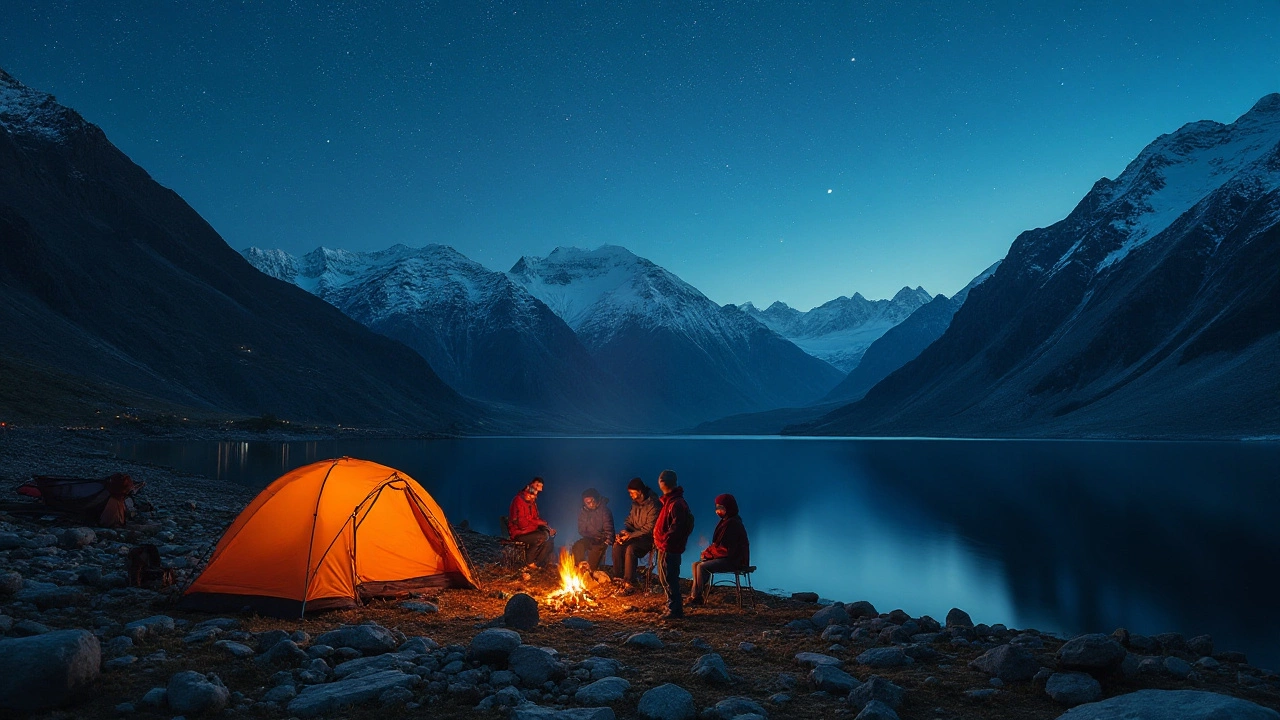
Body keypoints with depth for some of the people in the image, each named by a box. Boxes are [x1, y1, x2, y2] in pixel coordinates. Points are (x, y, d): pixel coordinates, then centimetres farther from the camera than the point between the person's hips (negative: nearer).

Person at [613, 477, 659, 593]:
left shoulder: (653, 505, -20)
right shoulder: (635, 503, 6)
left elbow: (649, 529, -21)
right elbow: (629, 520, 15)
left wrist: (631, 535, -24)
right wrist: (624, 531, -6)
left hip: (648, 537, -8)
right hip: (636, 534, 8)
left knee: (631, 548, -32)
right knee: (617, 545, -16)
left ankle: (630, 584, -26)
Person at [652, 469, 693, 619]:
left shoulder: (676, 503, -19)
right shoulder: (670, 500, 14)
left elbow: (676, 528, -24)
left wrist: (663, 540, -17)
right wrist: (660, 540, 11)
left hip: (669, 549, -10)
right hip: (665, 548, 10)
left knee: (669, 580, -3)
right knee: (667, 579, 17)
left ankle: (674, 610, 5)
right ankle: (675, 609, 26)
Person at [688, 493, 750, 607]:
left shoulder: (732, 524, -19)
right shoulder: (726, 521, 13)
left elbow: (725, 548, -23)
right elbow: (719, 544, 18)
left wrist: (708, 552, -10)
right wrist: (709, 551, 0)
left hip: (734, 560, -11)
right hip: (727, 558, 11)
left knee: (702, 567, -23)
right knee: (696, 565, 3)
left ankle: (697, 597, -12)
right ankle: (694, 595, -3)